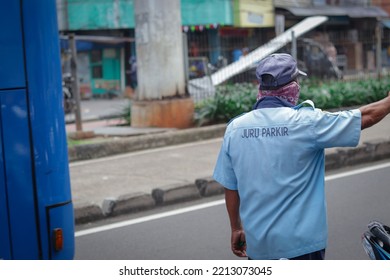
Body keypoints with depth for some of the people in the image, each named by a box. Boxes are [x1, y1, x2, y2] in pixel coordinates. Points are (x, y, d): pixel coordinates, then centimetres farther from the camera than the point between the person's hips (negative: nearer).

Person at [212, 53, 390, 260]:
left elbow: (230, 188, 6)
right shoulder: (307, 122, -13)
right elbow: (366, 116, -2)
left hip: (257, 243, 4)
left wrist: (236, 228, 19)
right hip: (301, 242, -4)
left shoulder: (235, 128, -1)